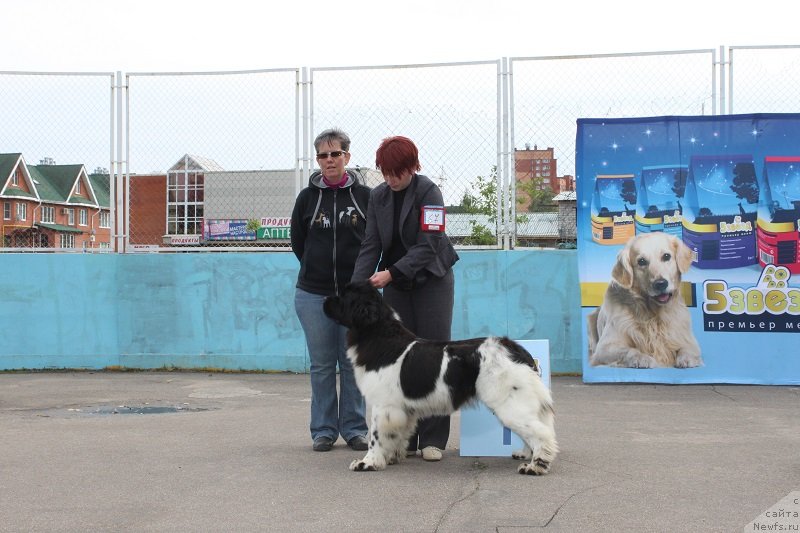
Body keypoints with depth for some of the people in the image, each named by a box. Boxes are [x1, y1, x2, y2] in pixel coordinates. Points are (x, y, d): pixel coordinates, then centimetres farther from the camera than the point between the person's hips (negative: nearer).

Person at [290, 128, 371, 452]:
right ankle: (323, 431, 14)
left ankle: (355, 428, 14)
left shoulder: (364, 195, 1)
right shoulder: (307, 197, 4)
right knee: (321, 364, 5)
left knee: (353, 362, 3)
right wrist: (319, 268, 12)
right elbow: (297, 242, 13)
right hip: (313, 294, 1)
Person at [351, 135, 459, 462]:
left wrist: (391, 273, -25)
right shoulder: (378, 196, 4)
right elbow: (371, 246, 2)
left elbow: (427, 246, -17)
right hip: (395, 287, 4)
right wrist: (357, 286, -12)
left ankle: (432, 439, 0)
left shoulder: (428, 192, -11)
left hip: (431, 282, -4)